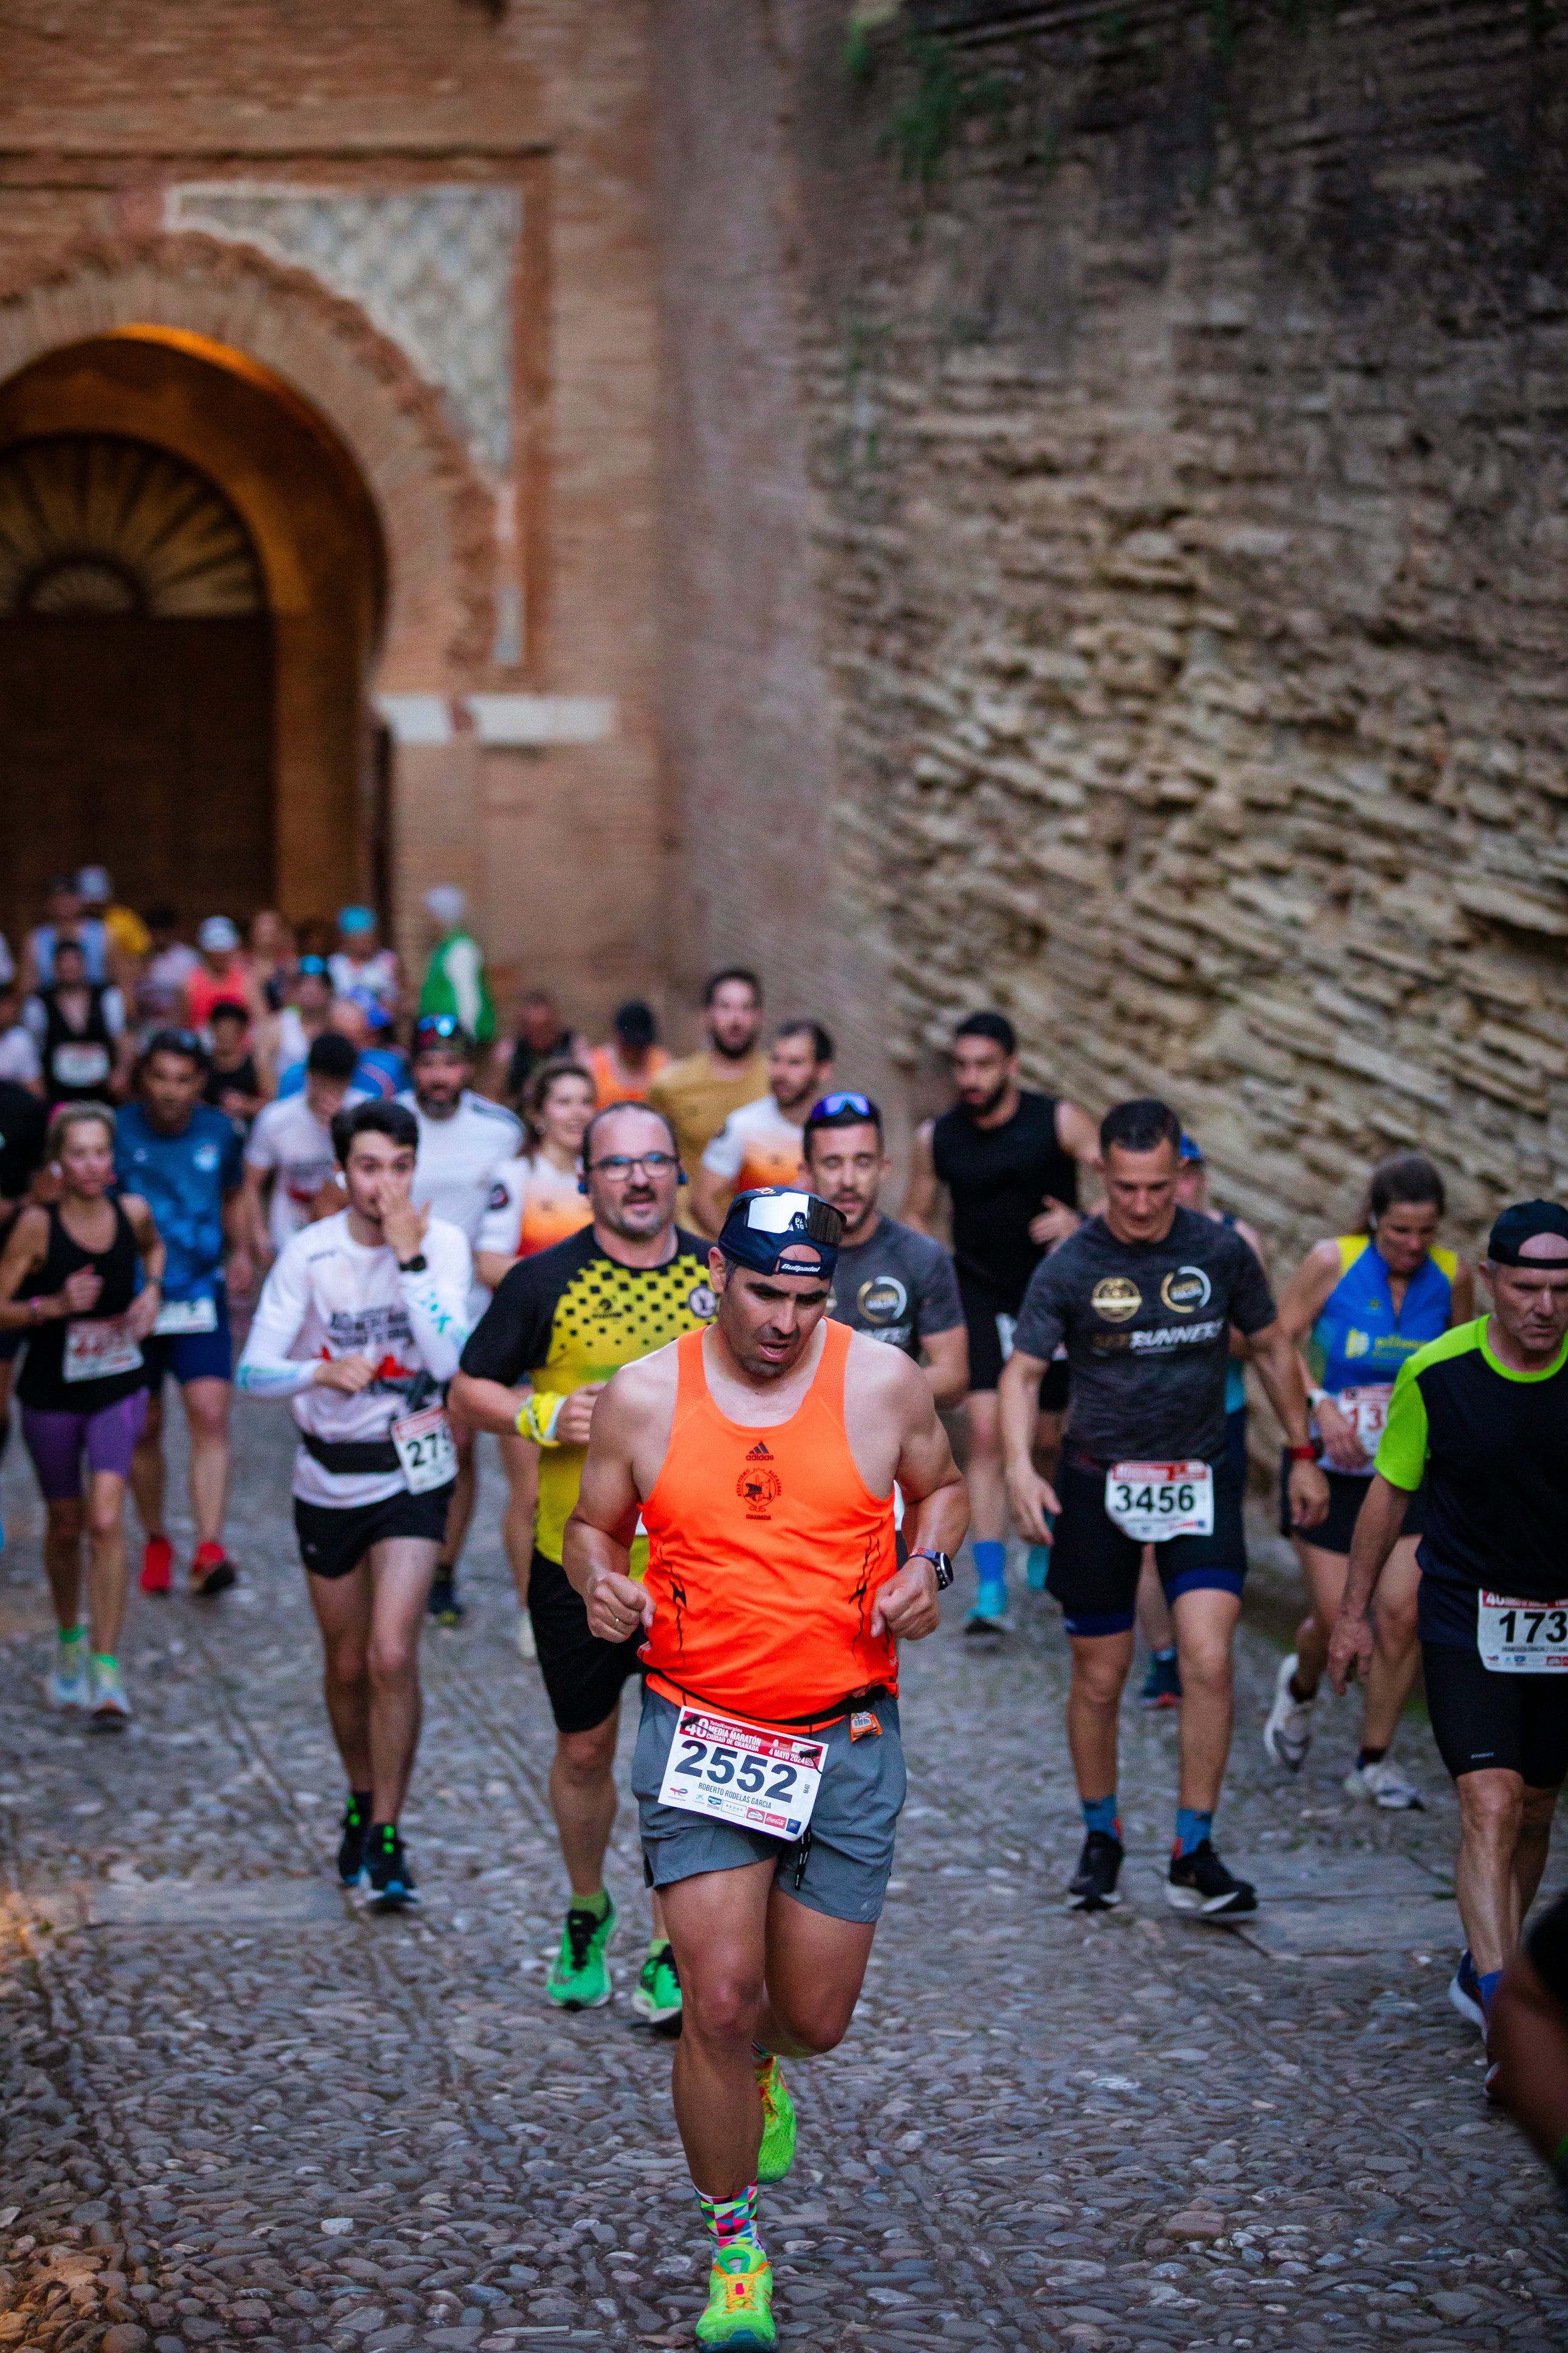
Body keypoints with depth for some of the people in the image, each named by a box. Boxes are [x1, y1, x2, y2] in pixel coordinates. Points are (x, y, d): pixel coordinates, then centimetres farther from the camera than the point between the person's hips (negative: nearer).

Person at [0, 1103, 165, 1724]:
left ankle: (106, 1669, -14)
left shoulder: (132, 1212, -6)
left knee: (106, 1520, -15)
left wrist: (152, 1290, 1)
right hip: (51, 1392, -1)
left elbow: (154, 1248, 19)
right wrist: (55, 1305, -27)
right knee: (65, 1526, 14)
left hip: (118, 1387, 1)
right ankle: (69, 1643, 39)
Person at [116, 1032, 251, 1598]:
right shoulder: (117, 1132, -8)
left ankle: (209, 1551, -20)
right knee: (144, 1428, 8)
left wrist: (240, 1252, 5)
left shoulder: (220, 1133, 1)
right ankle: (155, 1541, 28)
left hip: (201, 1299, 1)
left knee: (211, 1418, -14)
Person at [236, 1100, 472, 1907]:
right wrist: (321, 1372, -30)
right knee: (347, 1663, 13)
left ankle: (387, 1835, -4)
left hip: (413, 1473, -2)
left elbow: (450, 1359, -22)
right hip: (328, 1478, 2)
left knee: (393, 1655, -15)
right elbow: (253, 1371, -11)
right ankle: (361, 1798, 37)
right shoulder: (310, 1254, -8)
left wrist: (409, 1258, -26)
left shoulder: (441, 1244, -9)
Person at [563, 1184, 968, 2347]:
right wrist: (601, 1583, -11)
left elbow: (942, 1487, 15)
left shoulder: (884, 1383, -2)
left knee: (814, 2018, 7)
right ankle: (734, 2249, 8)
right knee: (720, 1998, -12)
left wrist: (928, 1566, -5)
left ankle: (757, 2064, 47)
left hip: (848, 1739, 1)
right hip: (698, 1730, -1)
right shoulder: (644, 1399, -3)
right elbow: (594, 1524, 11)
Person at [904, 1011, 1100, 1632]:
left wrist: (1082, 1223, -24)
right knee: (986, 1433, -13)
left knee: (1053, 1437, 8)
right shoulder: (935, 1139, -2)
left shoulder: (1058, 1122, -9)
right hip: (980, 1295, 0)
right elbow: (915, 1217, 12)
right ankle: (991, 1590, -14)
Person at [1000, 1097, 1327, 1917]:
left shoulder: (1220, 1253, -4)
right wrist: (1020, 1465, -26)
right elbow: (1022, 1372, -8)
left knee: (1208, 1661, -14)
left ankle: (1194, 1856, -7)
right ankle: (1101, 1839, 28)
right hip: (1098, 1482, 0)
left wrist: (1303, 1456, 13)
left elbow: (1272, 1347, 10)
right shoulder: (1069, 1268, -8)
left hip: (1199, 1481, 1)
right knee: (1099, 1677, 7)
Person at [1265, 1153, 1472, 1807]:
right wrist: (1320, 1405, -19)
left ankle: (1374, 1762, 7)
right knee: (1334, 1618, 0)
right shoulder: (1331, 1263, -12)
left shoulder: (1452, 1278, -3)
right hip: (1334, 1462, -2)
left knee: (1401, 1613, -8)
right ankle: (1300, 1687, 37)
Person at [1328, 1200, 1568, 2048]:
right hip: (1465, 1617, -2)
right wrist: (1354, 1612, 6)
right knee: (1490, 1806, -17)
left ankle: (1481, 1972, 35)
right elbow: (1391, 1491, 2)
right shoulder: (1435, 1373, -12)